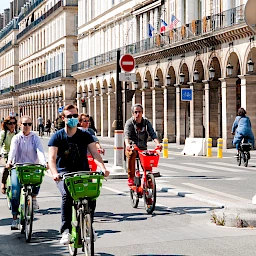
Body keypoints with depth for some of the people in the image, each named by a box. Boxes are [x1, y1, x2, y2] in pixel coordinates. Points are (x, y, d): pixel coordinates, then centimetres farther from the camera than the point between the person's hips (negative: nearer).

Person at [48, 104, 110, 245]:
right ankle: (66, 231, -26)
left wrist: (103, 168, -25)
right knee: (67, 195, -31)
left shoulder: (85, 135, 5)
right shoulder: (57, 136, 1)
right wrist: (55, 174, -30)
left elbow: (95, 154, -6)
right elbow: (52, 158, -10)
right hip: (64, 175, -1)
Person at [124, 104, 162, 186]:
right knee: (132, 153, -36)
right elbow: (127, 135, -19)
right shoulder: (129, 123, -3)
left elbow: (152, 134, -6)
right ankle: (130, 178, -28)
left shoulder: (146, 122, 7)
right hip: (132, 148, -3)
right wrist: (127, 144, -41)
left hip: (143, 148, 3)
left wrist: (158, 143, -26)